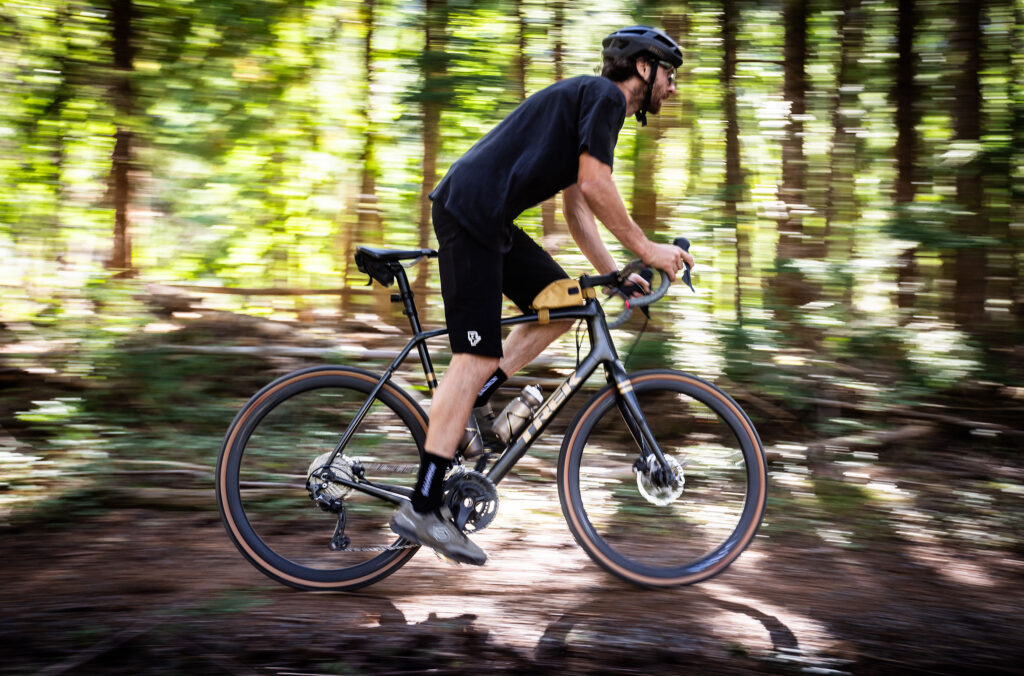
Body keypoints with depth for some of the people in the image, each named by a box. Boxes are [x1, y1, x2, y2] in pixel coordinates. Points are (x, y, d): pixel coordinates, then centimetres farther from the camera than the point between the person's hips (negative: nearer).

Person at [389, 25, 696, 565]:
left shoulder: (588, 100, 25)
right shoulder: (604, 95, -4)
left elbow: (577, 207, 26)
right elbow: (594, 186, -14)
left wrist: (612, 273, 20)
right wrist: (645, 248, -6)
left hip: (488, 220, 10)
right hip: (470, 213, -10)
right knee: (476, 357, -12)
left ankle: (464, 412, 10)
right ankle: (422, 509, -11)